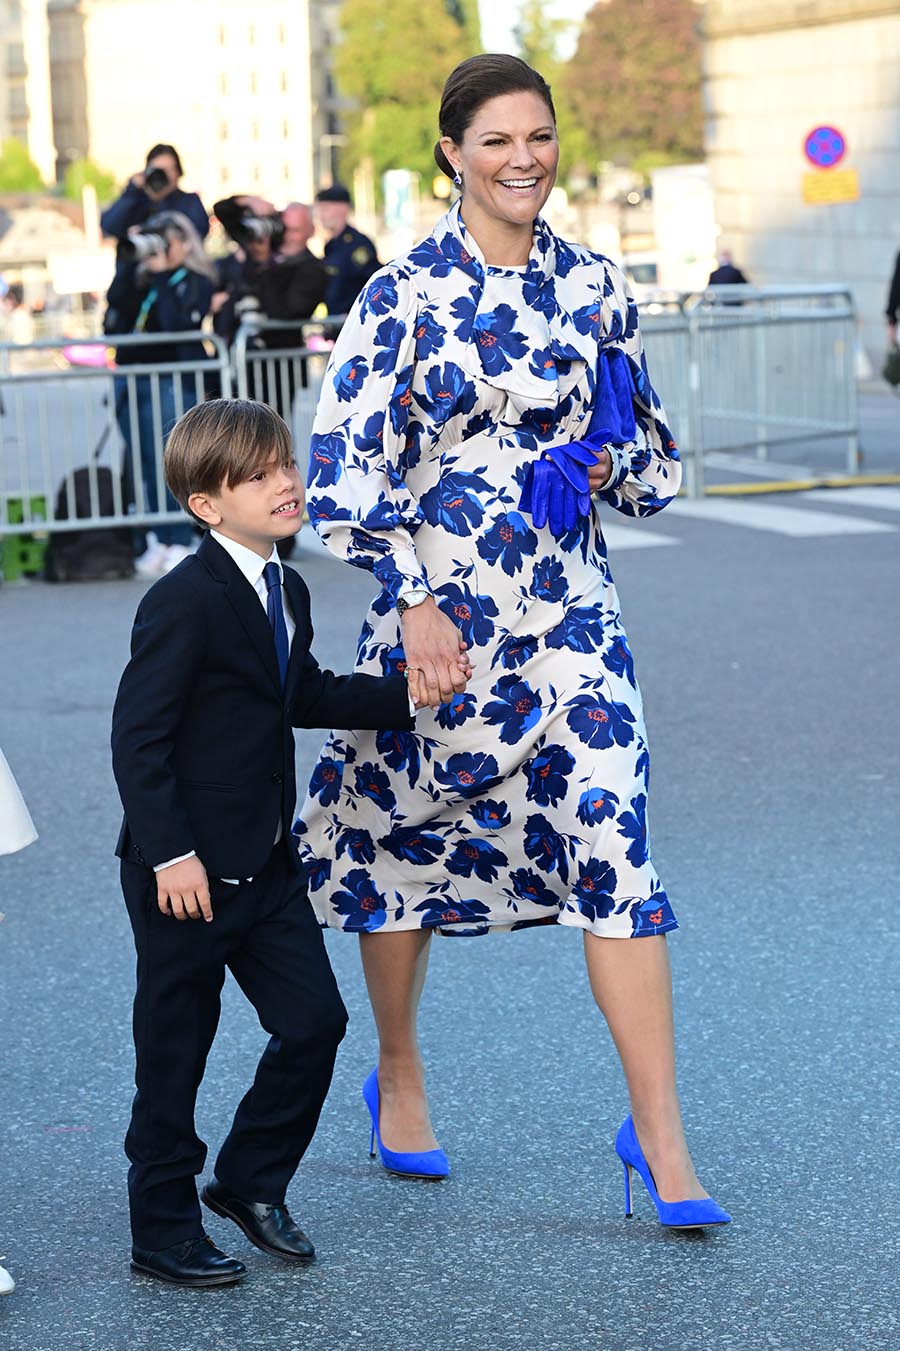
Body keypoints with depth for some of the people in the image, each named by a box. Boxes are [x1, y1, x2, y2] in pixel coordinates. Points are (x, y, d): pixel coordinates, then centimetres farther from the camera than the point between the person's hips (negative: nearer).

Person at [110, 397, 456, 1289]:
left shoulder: (286, 593, 9)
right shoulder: (184, 602, -18)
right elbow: (137, 737, -19)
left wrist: (409, 695, 18)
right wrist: (171, 854, -22)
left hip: (266, 864, 8)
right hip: (188, 871, -8)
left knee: (315, 1021, 6)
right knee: (176, 1049, 4)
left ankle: (250, 1182, 26)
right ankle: (162, 1231, 19)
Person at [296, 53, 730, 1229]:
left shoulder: (594, 286, 6)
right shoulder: (407, 292, -5)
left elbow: (647, 448, 17)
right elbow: (351, 465, -7)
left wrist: (607, 466, -5)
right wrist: (413, 599, -14)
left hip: (569, 608, 2)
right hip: (438, 605, -2)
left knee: (613, 843, -8)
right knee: (407, 836, 12)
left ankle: (659, 1132, -2)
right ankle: (398, 1076, 35)